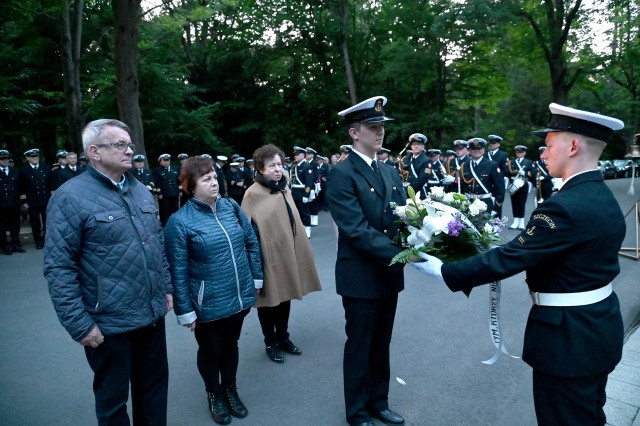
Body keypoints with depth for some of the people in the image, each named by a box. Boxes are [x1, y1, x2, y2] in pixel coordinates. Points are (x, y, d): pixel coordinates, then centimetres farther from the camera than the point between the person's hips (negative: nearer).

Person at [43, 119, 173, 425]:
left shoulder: (141, 190, 7)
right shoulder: (70, 198, -14)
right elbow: (58, 268, -15)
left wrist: (166, 287, 12)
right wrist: (79, 325, -16)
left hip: (153, 315, 6)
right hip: (109, 325, -6)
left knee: (154, 384, 21)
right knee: (113, 399, 16)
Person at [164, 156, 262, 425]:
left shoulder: (231, 207, -2)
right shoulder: (180, 222, -15)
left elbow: (251, 242, 6)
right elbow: (178, 271, -13)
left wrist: (256, 278, 6)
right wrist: (185, 311, -10)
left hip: (240, 297, 4)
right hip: (208, 305, -4)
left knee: (230, 345, 23)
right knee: (210, 351, 18)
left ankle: (230, 389, 46)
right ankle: (214, 395, 43)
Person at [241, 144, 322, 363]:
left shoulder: (284, 186, 7)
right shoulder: (253, 194, -14)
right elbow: (249, 231, -14)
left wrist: (298, 249, 17)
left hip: (288, 252, 7)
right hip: (269, 256, -6)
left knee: (285, 297, 17)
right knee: (269, 299, 9)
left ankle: (283, 338, 34)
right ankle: (271, 344, 26)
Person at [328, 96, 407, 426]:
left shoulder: (390, 172, 9)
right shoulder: (341, 174, -15)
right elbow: (357, 230, -23)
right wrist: (401, 254, -27)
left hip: (390, 273, 7)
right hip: (361, 276, -6)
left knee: (381, 345, 21)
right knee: (359, 347, 11)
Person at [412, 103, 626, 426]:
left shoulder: (565, 207, -27)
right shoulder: (605, 197, 4)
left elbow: (507, 259, -27)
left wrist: (443, 272, -18)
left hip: (569, 339, -9)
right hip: (602, 327, 9)